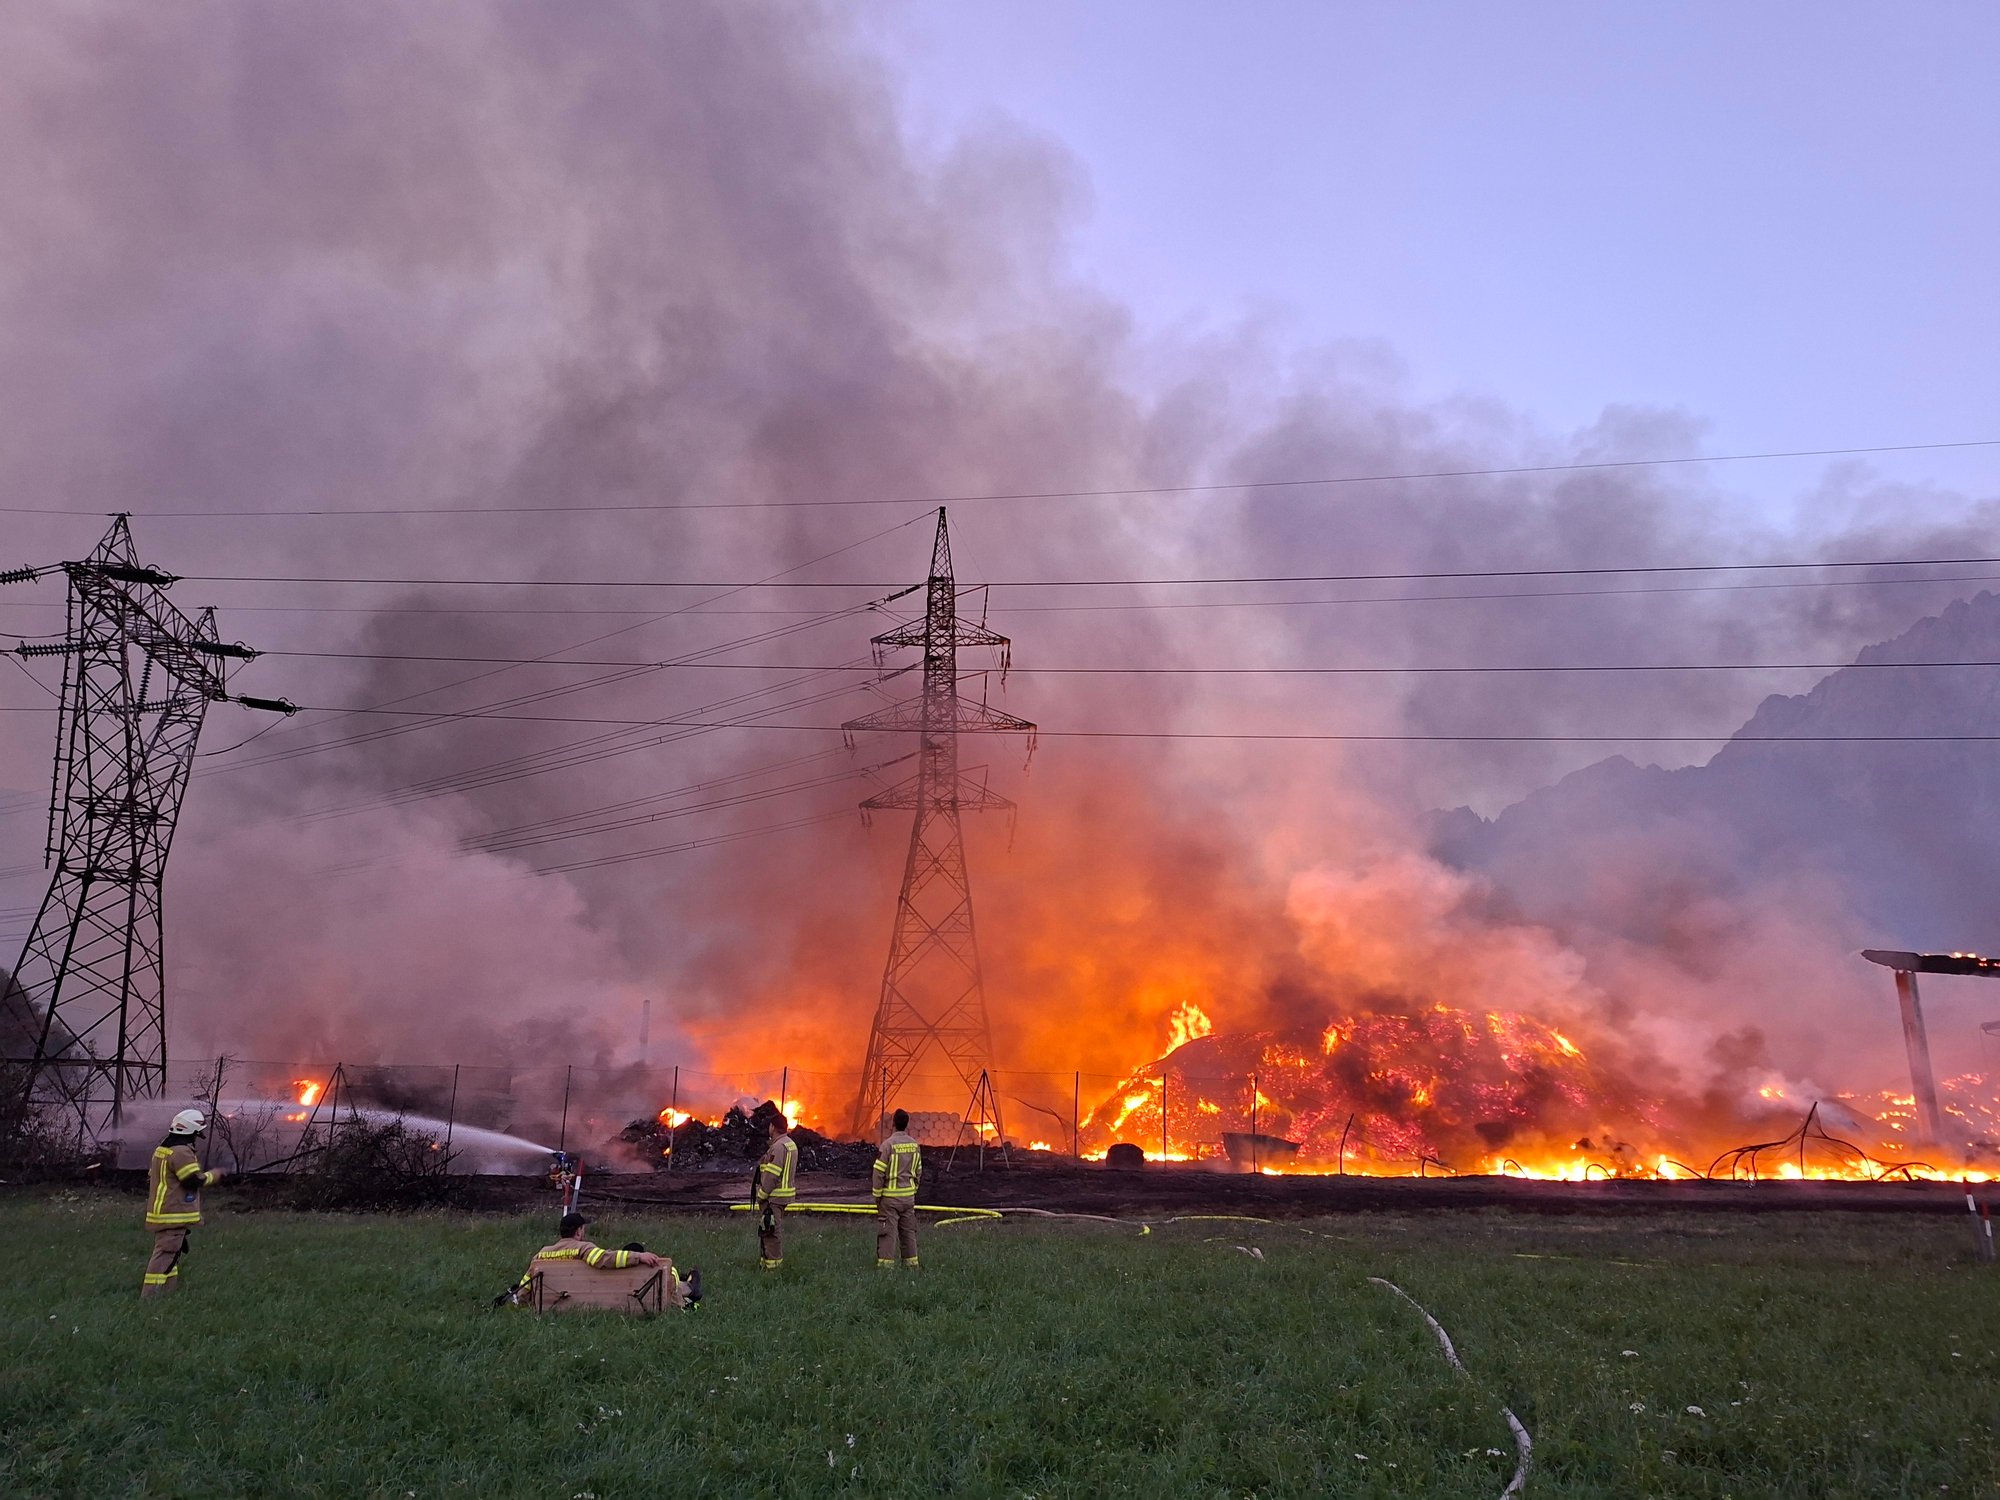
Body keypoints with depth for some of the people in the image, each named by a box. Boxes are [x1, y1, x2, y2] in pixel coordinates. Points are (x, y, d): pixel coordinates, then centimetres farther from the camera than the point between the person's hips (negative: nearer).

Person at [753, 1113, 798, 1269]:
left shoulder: (778, 1147, -20)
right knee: (776, 1230, 18)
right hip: (782, 1196, 10)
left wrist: (761, 1195, -15)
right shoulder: (791, 1144, 12)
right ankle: (777, 1261, 26)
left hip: (772, 1197, -10)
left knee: (770, 1230, -5)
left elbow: (772, 1175, -22)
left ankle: (771, 1265, -2)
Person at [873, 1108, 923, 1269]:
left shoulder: (888, 1144, -13)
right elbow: (918, 1171, 11)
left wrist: (877, 1195, -2)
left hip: (890, 1196, -5)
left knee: (888, 1231, -1)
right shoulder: (915, 1144, 4)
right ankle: (911, 1262, 17)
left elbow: (879, 1171, -12)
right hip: (909, 1195, 5)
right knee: (909, 1231, 13)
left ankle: (885, 1263, -2)